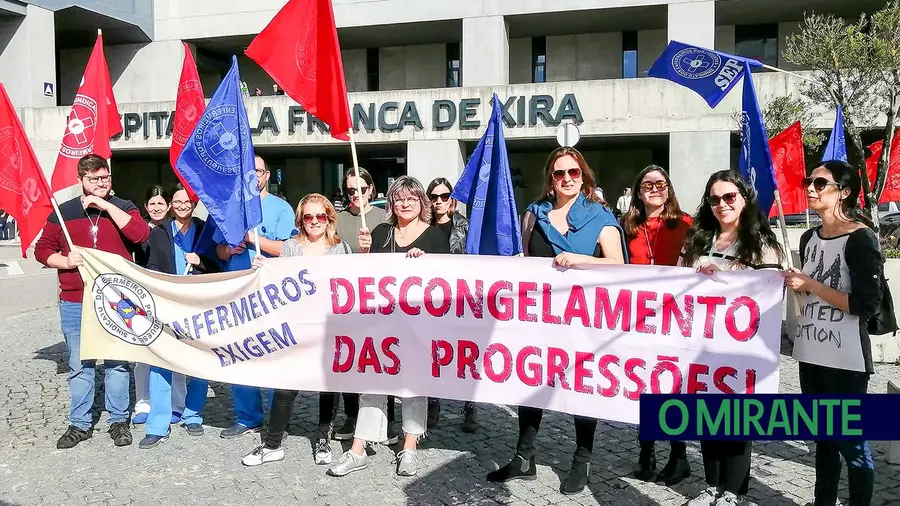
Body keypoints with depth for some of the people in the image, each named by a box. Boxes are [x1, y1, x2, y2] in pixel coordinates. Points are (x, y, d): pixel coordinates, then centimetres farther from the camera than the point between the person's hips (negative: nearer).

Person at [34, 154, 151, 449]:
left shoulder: (123, 208, 6)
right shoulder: (63, 212, 8)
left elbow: (141, 234, -14)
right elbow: (42, 249, 9)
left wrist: (107, 206, -15)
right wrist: (64, 261, -11)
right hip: (74, 304, 1)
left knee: (117, 363, 5)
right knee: (79, 365, 8)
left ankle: (119, 421, 16)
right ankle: (79, 424, 19)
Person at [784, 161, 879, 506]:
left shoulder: (860, 238, -11)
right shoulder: (809, 238, 11)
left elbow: (867, 304, -19)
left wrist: (811, 285, -16)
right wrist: (794, 284, 2)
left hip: (845, 359, -7)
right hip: (812, 353, 7)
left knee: (851, 442, 2)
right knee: (823, 437, 17)